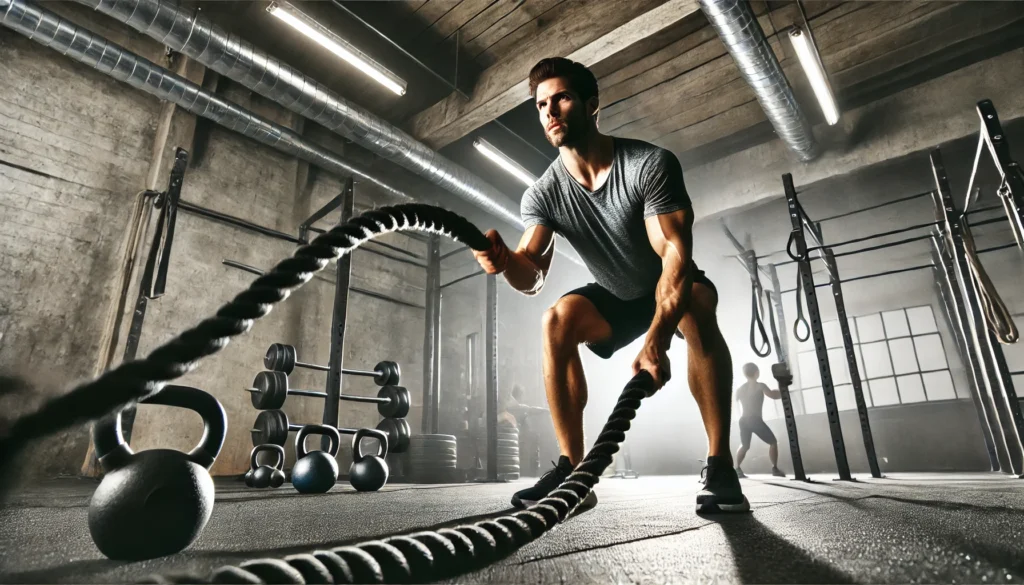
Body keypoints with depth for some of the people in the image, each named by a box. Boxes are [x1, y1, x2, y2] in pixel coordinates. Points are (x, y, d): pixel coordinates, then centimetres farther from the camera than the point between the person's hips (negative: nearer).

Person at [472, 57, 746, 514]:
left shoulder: (651, 165, -26)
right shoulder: (542, 195, -16)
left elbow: (676, 252, -36)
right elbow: (532, 278, -25)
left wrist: (656, 339, -50)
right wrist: (506, 261, -50)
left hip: (674, 287, -2)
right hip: (616, 298, 3)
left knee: (696, 309, -36)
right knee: (557, 320, -26)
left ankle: (720, 467, -25)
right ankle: (573, 471, -19)